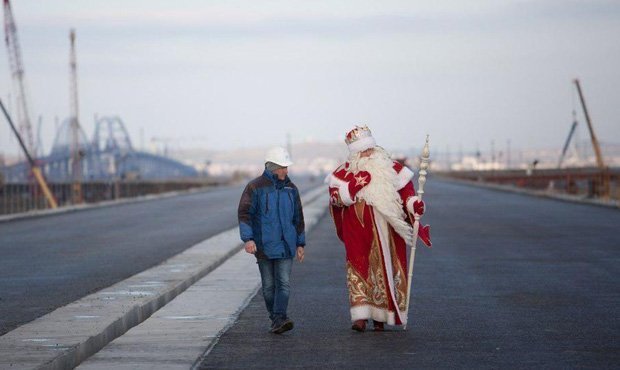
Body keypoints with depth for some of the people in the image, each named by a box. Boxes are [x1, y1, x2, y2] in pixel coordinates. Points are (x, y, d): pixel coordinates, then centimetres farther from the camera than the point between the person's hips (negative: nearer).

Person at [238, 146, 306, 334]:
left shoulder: (290, 188, 10)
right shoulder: (255, 187, -3)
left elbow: (297, 217, 17)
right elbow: (244, 213, -7)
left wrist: (300, 243, 16)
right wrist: (248, 238, -18)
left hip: (285, 245, 2)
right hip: (264, 245, -2)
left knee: (283, 283, -12)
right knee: (269, 285, 5)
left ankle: (279, 320, -20)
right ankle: (276, 319, 17)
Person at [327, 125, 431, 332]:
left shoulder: (391, 169, 7)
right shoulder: (345, 173, 4)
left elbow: (405, 190, 11)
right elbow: (335, 198, -4)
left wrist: (413, 204, -8)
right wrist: (354, 186, -18)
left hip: (385, 230, 2)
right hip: (358, 231, -2)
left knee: (385, 269, 3)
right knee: (359, 268, -12)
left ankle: (380, 316, 13)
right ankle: (360, 316, -16)